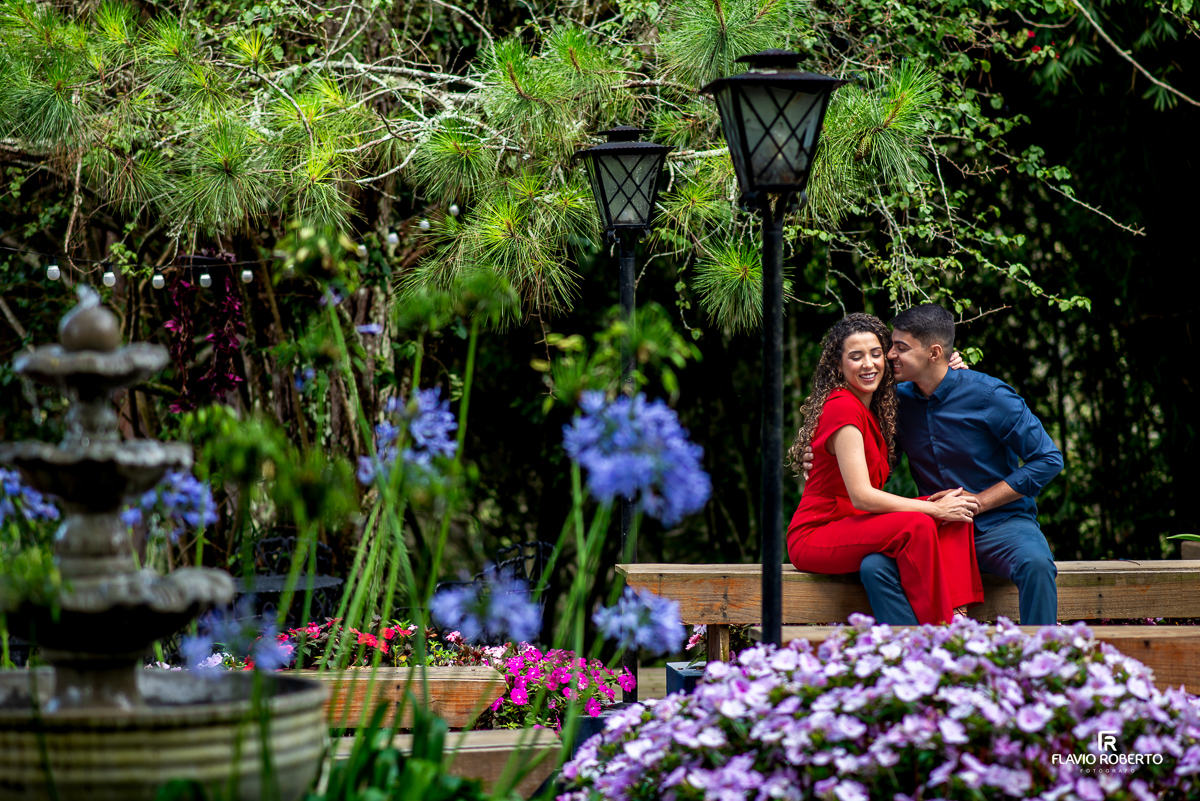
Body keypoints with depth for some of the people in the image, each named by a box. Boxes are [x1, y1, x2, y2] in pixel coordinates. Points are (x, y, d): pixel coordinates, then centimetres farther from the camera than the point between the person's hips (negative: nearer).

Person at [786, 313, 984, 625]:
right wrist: (935, 509, -16)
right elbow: (861, 496, -22)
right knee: (917, 526, -31)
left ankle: (955, 620, -26)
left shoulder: (872, 407, 13)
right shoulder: (842, 408, -16)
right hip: (814, 537, -9)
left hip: (853, 527, 9)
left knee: (955, 515, -10)